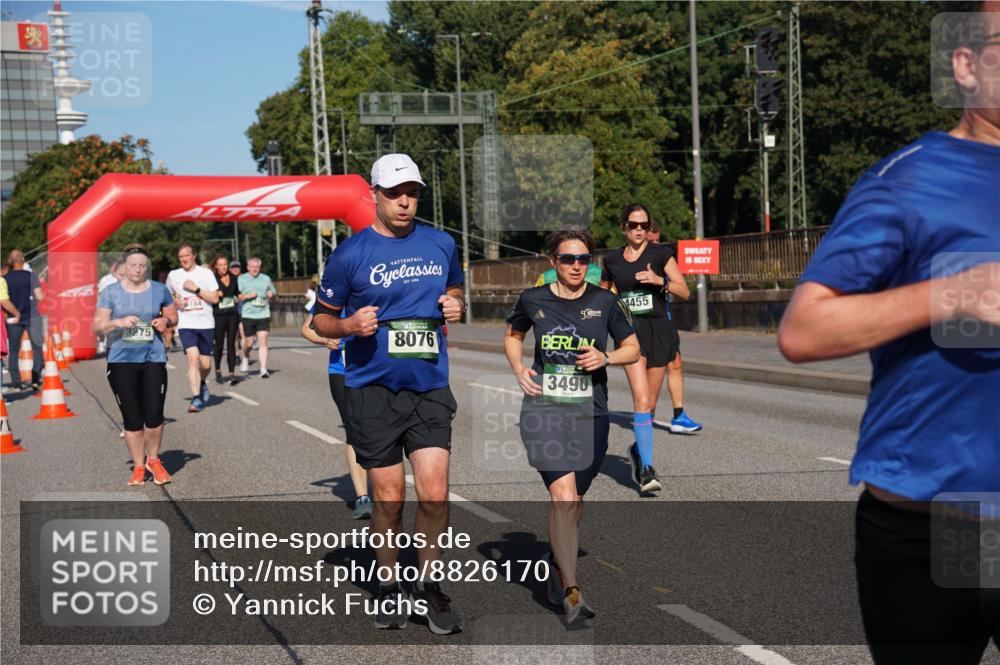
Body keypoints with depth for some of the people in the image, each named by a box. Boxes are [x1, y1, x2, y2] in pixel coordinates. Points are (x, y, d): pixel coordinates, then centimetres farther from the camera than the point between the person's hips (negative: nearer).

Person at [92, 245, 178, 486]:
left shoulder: (159, 290, 6)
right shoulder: (110, 293, 1)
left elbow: (174, 316, 17)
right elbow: (97, 327, -1)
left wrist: (166, 321, -6)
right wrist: (118, 322, -19)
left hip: (153, 359, 1)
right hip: (121, 361, -1)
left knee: (154, 415, -5)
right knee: (132, 418, 2)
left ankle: (153, 460, 20)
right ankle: (138, 466, 17)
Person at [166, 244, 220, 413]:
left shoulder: (205, 273, 1)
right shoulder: (173, 275, 7)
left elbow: (215, 298, -5)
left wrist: (196, 289, -13)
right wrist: (176, 303, 2)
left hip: (206, 324, 0)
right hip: (186, 324, 0)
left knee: (206, 364, 6)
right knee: (193, 358, -19)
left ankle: (202, 383, 40)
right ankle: (196, 399, -19)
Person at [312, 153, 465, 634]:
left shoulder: (441, 244, 7)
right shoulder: (350, 254, -3)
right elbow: (321, 320, 5)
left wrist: (455, 306, 2)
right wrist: (350, 325, -16)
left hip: (430, 387, 2)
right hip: (373, 390, -2)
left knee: (434, 494, -6)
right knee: (388, 498, 4)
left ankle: (428, 585, 15)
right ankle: (389, 588, 24)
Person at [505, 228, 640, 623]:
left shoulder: (604, 302, 2)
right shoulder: (533, 300, 2)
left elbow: (633, 349, 11)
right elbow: (512, 335, 22)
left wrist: (605, 357, -9)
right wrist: (518, 370, 4)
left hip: (590, 412, 2)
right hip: (544, 409, -2)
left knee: (574, 501, 12)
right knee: (563, 495, -17)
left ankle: (556, 572, 36)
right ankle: (572, 592, -18)